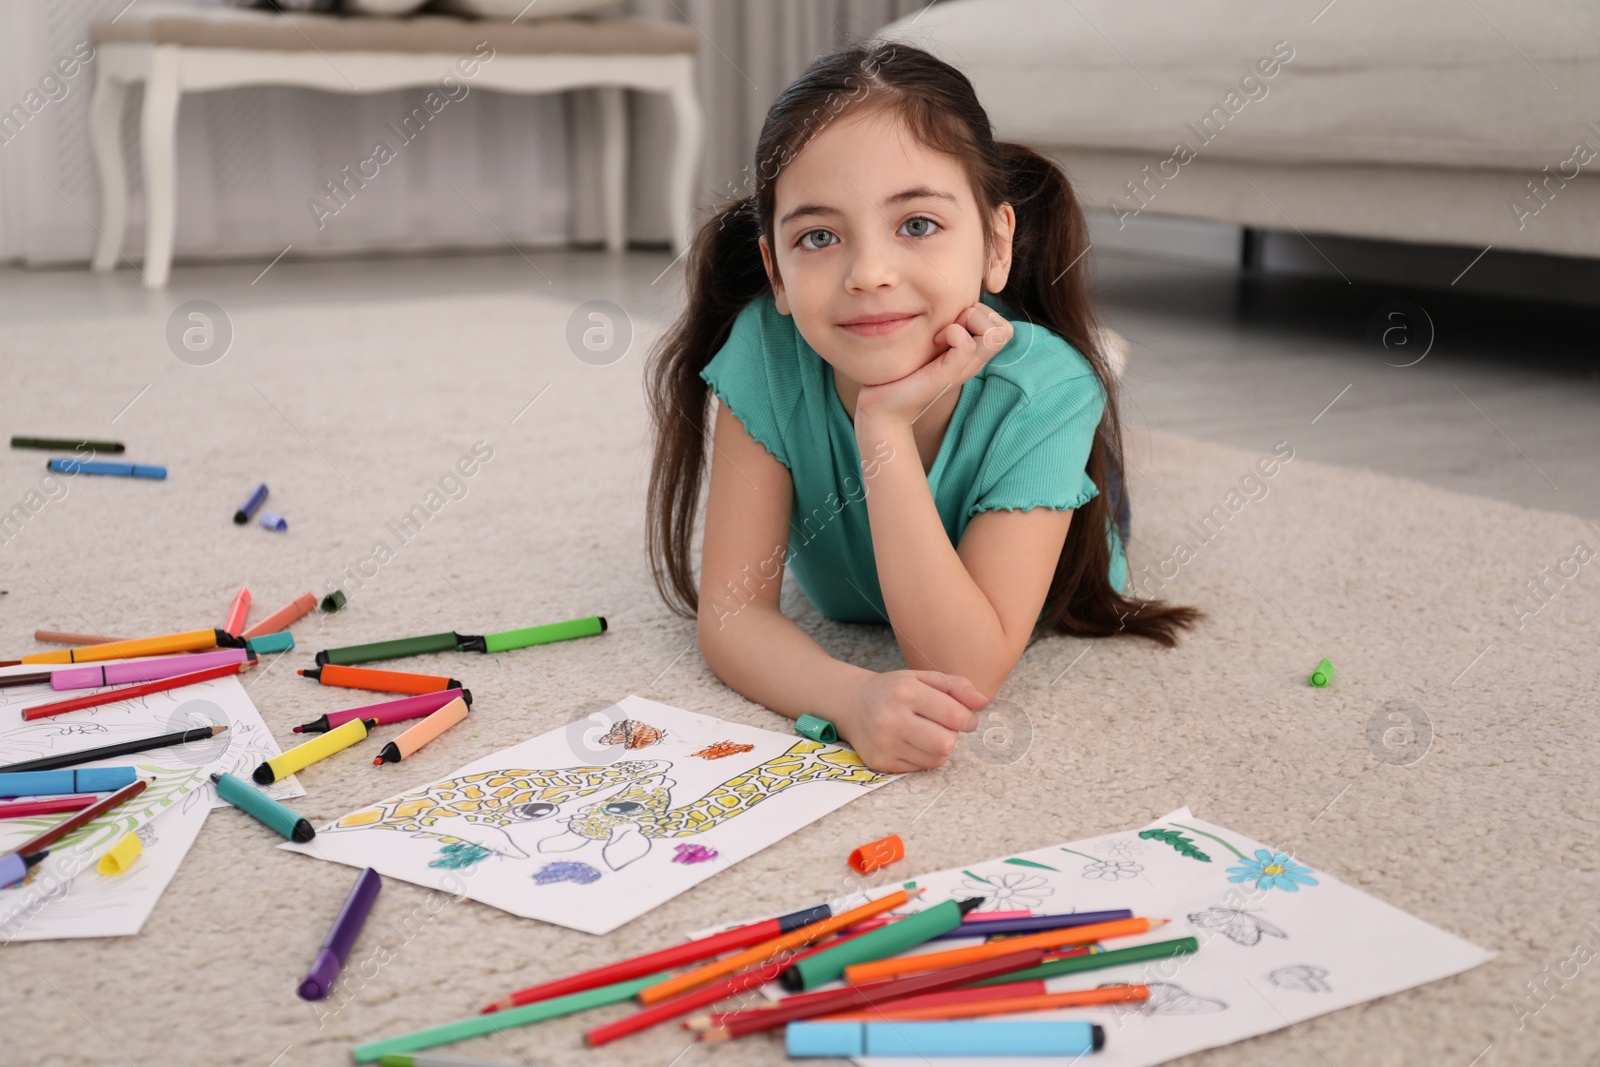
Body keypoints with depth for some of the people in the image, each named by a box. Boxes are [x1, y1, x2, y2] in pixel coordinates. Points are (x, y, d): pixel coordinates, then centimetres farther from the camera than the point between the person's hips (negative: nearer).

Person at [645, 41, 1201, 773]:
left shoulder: (1043, 394, -43)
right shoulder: (763, 352, -39)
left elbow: (965, 674, -46)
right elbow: (731, 611, -37)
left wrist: (886, 427, -54)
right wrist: (848, 694, -59)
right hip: (847, 604, 1)